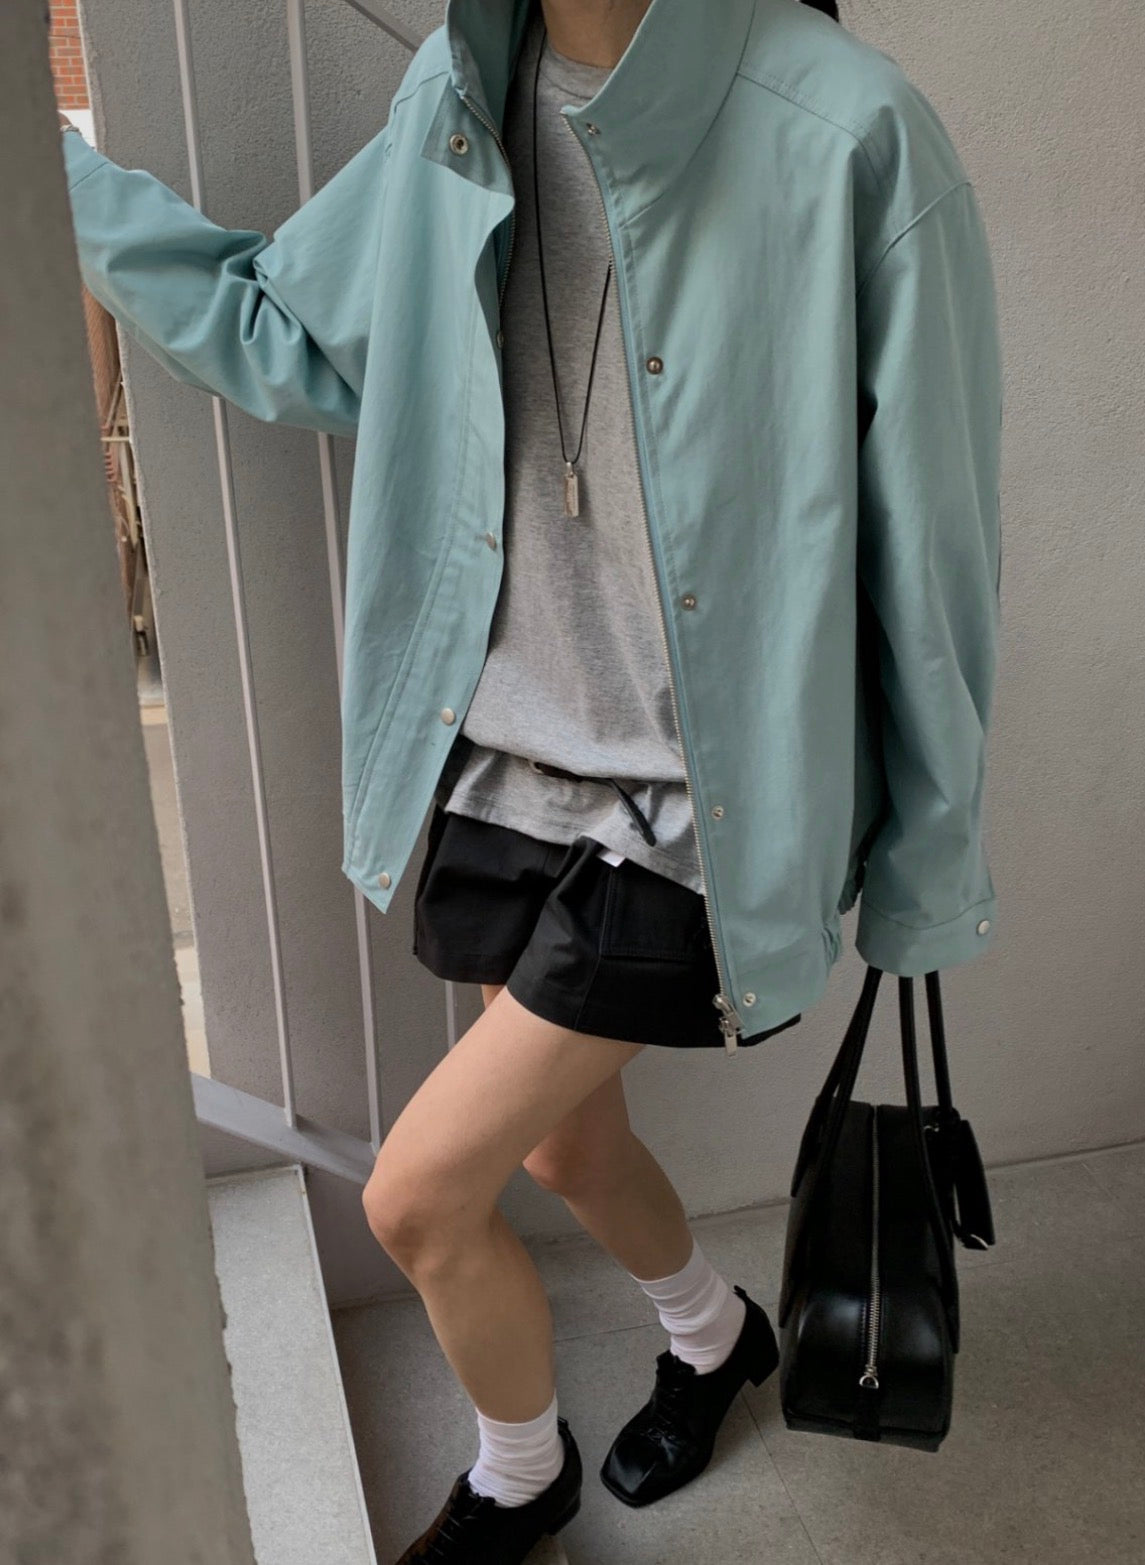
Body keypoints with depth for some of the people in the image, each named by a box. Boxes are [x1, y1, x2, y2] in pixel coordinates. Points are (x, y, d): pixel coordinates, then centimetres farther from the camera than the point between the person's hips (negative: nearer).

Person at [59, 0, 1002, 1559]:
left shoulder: (848, 131, -18)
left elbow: (933, 540, -12)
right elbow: (292, 335, 15)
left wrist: (925, 870, -4)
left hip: (686, 809, -6)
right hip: (504, 769, 6)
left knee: (418, 1194, 0)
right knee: (566, 1143, 22)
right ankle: (716, 1334, 58)